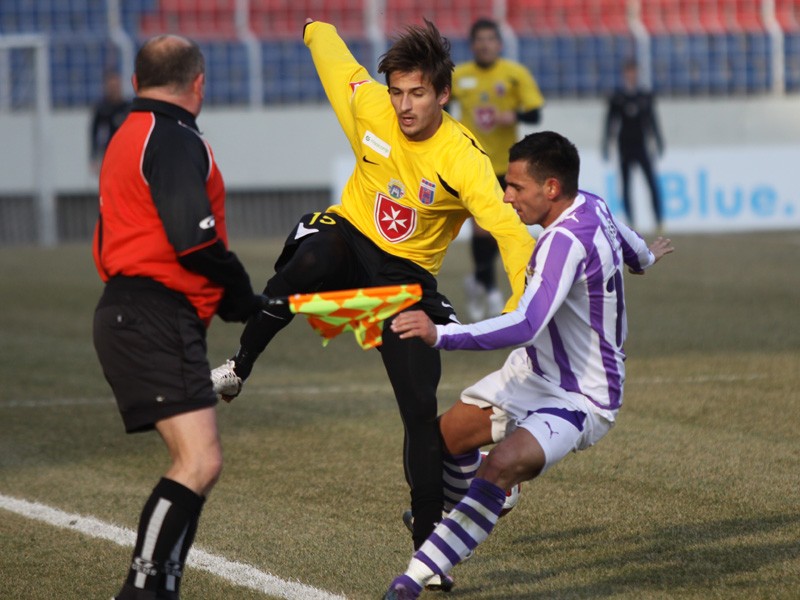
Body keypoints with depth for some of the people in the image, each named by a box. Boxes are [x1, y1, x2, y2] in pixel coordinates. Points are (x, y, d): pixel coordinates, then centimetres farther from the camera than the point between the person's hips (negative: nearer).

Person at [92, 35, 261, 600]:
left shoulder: (128, 136, 23)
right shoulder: (175, 139, -10)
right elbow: (194, 240, -20)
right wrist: (244, 299, -5)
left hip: (128, 314, 11)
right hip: (157, 319, -11)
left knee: (195, 462, 12)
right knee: (200, 462, -18)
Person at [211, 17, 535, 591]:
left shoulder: (463, 159, -23)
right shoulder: (370, 108, -13)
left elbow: (510, 231, -32)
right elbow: (335, 57, 7)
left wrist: (522, 304, -47)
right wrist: (315, 26, 29)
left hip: (406, 277, -1)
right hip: (348, 238, 1)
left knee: (422, 410, -7)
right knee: (310, 260, -39)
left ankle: (428, 544, 4)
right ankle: (239, 367, -20)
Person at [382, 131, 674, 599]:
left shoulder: (566, 240, -31)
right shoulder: (592, 206, -2)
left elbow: (525, 325, -41)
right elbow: (628, 243, 23)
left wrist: (441, 335, -46)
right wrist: (643, 257, 48)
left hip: (580, 399, -10)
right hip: (537, 373, 10)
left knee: (504, 464, -35)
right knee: (443, 437, 16)